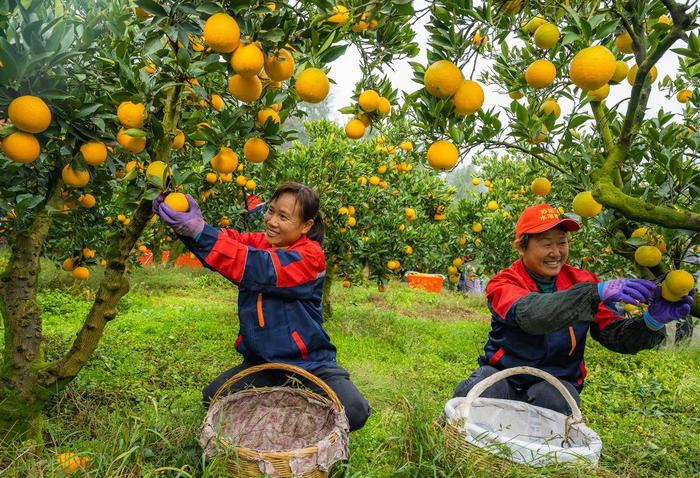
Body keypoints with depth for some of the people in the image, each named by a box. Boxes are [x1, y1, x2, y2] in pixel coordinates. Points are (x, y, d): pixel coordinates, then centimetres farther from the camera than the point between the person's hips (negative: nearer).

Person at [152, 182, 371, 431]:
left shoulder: (310, 256, -18)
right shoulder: (258, 242, 2)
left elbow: (262, 269, -32)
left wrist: (200, 231, -40)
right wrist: (185, 226, -37)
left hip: (308, 362, -5)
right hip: (260, 360, 5)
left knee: (354, 412, -22)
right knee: (213, 399, -12)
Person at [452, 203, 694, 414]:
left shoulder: (582, 281, -2)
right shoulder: (503, 284, -14)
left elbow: (616, 335, -8)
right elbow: (530, 315, -37)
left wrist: (652, 321, -30)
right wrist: (596, 292, -47)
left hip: (556, 382, 2)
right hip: (502, 374, -2)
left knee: (552, 399, -33)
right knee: (472, 392, -33)